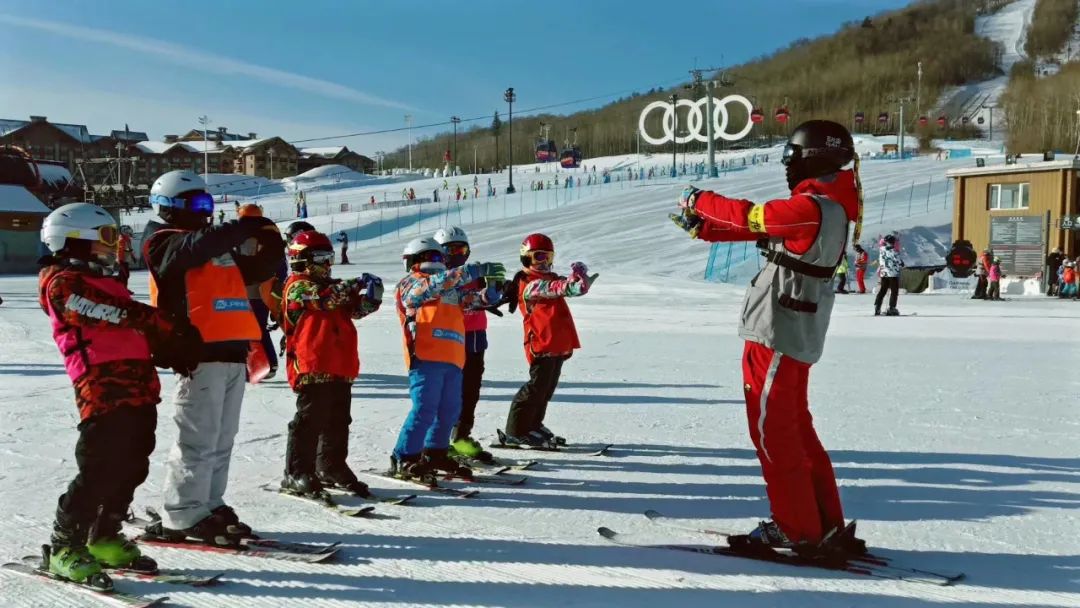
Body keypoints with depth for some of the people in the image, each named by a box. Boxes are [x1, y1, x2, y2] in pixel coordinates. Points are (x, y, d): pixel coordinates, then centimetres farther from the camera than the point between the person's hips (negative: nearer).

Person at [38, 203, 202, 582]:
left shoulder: (104, 282, 28)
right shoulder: (62, 282, -1)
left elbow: (133, 329, 26)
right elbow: (107, 313, -17)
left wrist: (170, 351, 9)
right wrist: (164, 324, -20)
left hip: (139, 387, 9)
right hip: (104, 389, -9)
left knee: (133, 467, 10)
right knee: (100, 470, -10)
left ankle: (105, 537, 24)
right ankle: (65, 547, 2)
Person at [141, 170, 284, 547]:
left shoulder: (218, 247, 22)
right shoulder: (166, 243, -2)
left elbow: (258, 270, 23)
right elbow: (200, 246, -23)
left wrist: (270, 244, 4)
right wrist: (246, 228, -22)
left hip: (231, 351, 8)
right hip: (199, 352, -8)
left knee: (222, 439, 12)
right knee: (199, 440, -7)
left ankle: (210, 506, 21)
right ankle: (182, 518, 0)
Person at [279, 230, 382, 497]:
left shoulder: (329, 286, 22)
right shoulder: (297, 286, -4)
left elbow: (355, 310, 15)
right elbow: (324, 298, -21)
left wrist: (368, 298, -6)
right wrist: (354, 285, -12)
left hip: (339, 367, 9)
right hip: (312, 367, -9)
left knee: (338, 420, 14)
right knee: (310, 420, -7)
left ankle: (331, 467, 25)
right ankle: (296, 474, -1)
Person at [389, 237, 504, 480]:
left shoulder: (452, 290, 26)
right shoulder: (410, 284, 4)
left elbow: (480, 299, 16)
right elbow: (437, 284, -15)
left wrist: (491, 284, -6)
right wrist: (475, 271, -20)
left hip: (452, 359, 7)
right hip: (426, 357, -7)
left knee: (450, 410, 11)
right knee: (424, 409, -10)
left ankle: (435, 453, 25)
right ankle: (404, 459, -1)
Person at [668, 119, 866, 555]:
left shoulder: (813, 207, -17)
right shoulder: (827, 206, 14)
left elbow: (752, 216, -15)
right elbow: (759, 227, 17)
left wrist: (700, 201, 1)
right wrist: (702, 227, 16)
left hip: (778, 331, -10)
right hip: (796, 333, 10)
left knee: (771, 427, -2)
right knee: (794, 427, 16)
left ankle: (797, 528, 5)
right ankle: (826, 525, 21)